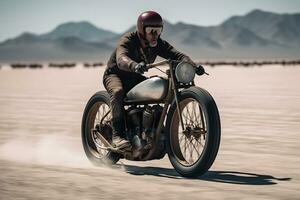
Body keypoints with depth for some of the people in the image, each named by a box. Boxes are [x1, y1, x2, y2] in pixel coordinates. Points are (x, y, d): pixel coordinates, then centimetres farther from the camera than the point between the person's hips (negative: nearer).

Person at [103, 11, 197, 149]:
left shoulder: (158, 44, -7)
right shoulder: (128, 40, -25)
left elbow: (176, 55, -18)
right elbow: (121, 59, -45)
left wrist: (192, 65, -39)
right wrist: (134, 66, -68)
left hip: (136, 78, 6)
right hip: (115, 74, -6)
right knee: (118, 91, -38)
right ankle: (118, 134, -38)